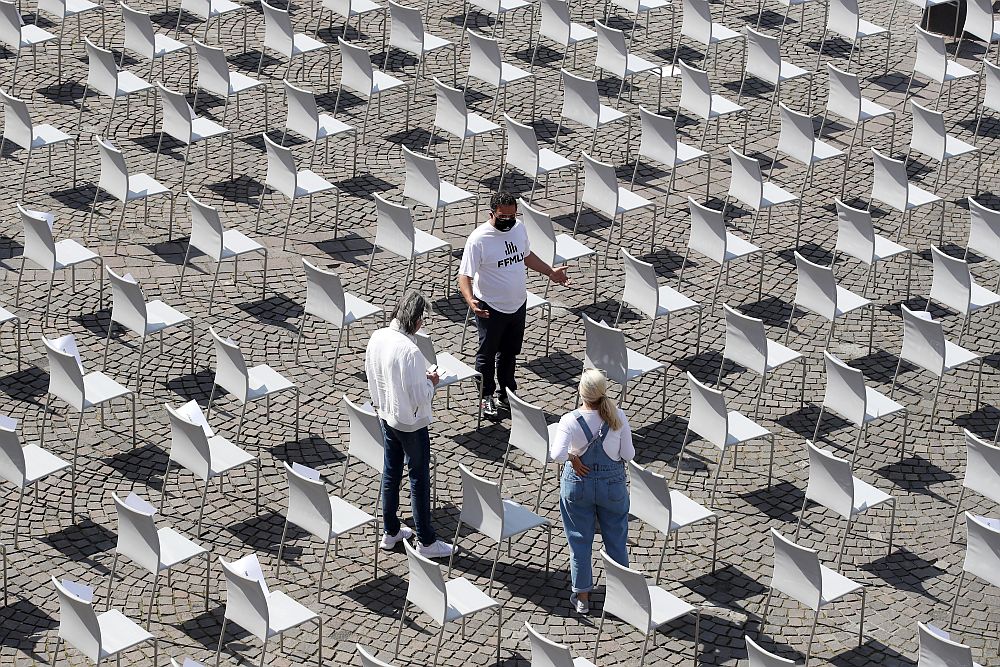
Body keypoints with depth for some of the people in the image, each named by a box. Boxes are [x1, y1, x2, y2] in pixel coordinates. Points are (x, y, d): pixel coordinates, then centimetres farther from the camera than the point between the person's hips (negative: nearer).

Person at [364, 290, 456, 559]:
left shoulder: (377, 337, -8)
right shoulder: (410, 351, -31)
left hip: (386, 415, 7)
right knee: (419, 480, 7)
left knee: (391, 473, 21)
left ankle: (390, 531, 34)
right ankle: (426, 542, 18)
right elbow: (419, 397, -26)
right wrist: (431, 382, -7)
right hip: (411, 423, -7)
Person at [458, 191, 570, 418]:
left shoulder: (519, 228, -4)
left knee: (510, 351, 22)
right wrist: (470, 300, -41)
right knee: (488, 353, 12)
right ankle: (486, 396, 30)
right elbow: (465, 275, -24)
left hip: (518, 304, 6)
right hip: (491, 308, -6)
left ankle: (507, 391, 40)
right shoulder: (479, 239, -25)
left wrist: (550, 272, 20)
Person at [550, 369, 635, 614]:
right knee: (616, 540, 17)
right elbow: (628, 455, -8)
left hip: (578, 484, -1)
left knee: (580, 541, 14)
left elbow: (557, 454, -31)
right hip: (613, 484, 1)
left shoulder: (570, 421, -20)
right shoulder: (618, 417, -15)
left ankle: (582, 597, 23)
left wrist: (572, 457, -11)